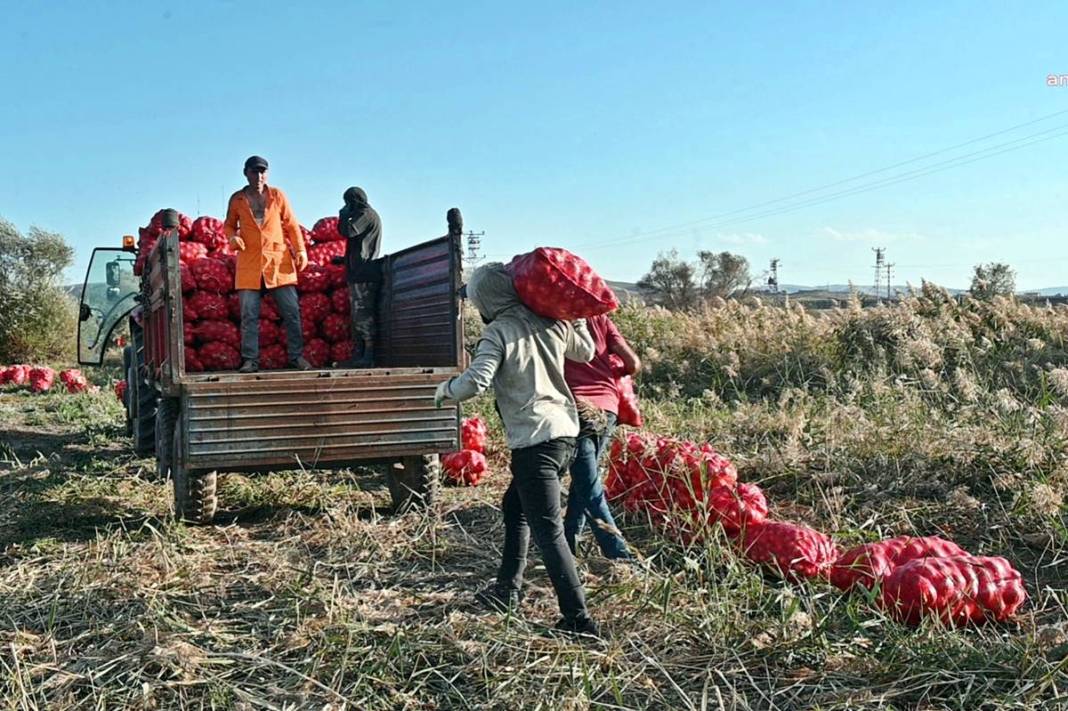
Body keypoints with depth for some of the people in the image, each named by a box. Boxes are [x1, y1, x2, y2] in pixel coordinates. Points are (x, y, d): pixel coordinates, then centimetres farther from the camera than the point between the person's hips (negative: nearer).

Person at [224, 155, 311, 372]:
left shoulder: (277, 195, 5)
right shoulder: (237, 199, 5)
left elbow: (291, 225, 8)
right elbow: (229, 224, 17)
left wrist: (300, 250, -1)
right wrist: (232, 237, -6)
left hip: (279, 261, 0)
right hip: (249, 263, 0)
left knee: (291, 311, -1)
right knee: (249, 315, -2)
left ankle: (296, 356, 7)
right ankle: (250, 360, 4)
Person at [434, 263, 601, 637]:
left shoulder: (498, 332, -9)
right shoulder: (550, 322, 9)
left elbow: (475, 380, -21)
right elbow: (586, 352, 24)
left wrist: (444, 389, -1)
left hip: (535, 441, -8)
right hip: (565, 431, 8)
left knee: (548, 530, -5)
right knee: (514, 507, 25)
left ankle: (578, 618, -5)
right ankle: (508, 589, 33)